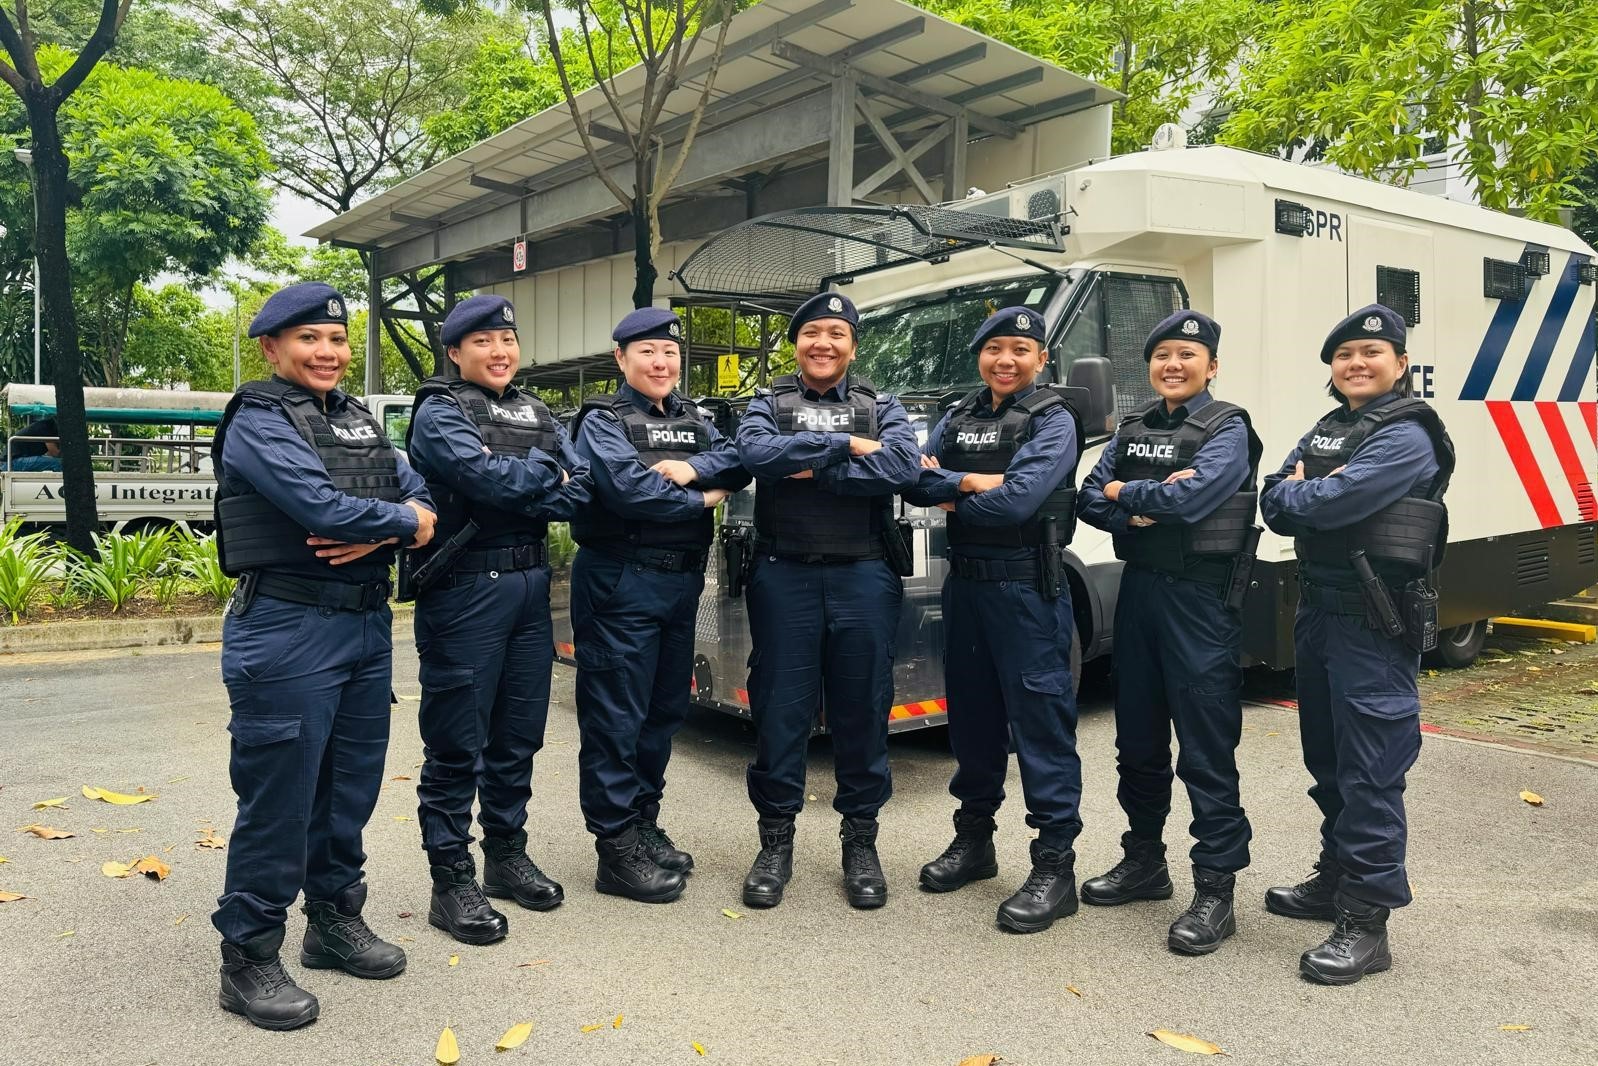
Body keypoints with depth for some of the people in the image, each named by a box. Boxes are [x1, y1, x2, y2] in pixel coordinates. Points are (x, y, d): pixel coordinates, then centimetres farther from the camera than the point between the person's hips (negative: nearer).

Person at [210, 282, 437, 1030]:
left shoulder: (356, 419, 14)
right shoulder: (258, 422, -10)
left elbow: (419, 493, 5)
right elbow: (322, 505, -24)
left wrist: (381, 532, -15)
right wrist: (404, 522, -9)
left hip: (367, 623, 8)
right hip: (288, 630, -7)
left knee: (351, 785, 16)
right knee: (280, 796, 0)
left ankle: (335, 919, 33)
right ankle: (248, 956, 16)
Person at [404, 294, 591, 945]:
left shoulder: (537, 415, 15)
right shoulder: (439, 413, -4)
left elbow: (580, 491, 1)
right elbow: (489, 477, -22)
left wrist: (520, 497, -14)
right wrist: (547, 473, -6)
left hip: (530, 588, 6)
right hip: (466, 591, -6)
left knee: (519, 735, 14)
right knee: (458, 744, 0)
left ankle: (507, 855, 29)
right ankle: (452, 881, 11)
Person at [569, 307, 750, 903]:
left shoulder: (692, 421, 15)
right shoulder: (603, 421, -6)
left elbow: (738, 465, 2)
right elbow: (627, 487, -22)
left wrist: (694, 467, -17)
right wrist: (702, 501, -11)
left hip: (682, 581, 7)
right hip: (621, 583, -7)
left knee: (666, 709, 14)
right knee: (617, 715, -2)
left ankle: (644, 824, 29)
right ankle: (616, 848, 7)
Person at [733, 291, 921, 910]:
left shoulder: (882, 409, 11)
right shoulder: (767, 405, 10)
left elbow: (903, 468, -11)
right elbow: (756, 454, -13)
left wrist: (813, 469, -12)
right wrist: (845, 446, -12)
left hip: (863, 577, 1)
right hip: (783, 576, 0)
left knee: (863, 709, 6)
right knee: (779, 709, 4)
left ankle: (860, 840, 21)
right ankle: (775, 839, 18)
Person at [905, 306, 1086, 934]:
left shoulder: (1053, 419, -5)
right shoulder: (959, 418, 14)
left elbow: (1018, 500, -19)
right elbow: (914, 481, 2)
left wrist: (950, 500, -5)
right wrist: (971, 482, -13)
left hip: (1028, 587, -6)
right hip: (965, 582, 6)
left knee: (1040, 720, -4)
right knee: (972, 715, 14)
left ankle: (1055, 865, 2)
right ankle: (974, 838, 29)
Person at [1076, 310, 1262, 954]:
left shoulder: (1228, 429, -4)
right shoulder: (1132, 429, 14)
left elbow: (1189, 499, -21)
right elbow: (1089, 500, 4)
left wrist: (1122, 493, -6)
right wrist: (1141, 508, -14)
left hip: (1200, 598, -6)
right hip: (1139, 588, 7)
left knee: (1207, 751, -4)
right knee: (1138, 741, 15)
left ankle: (1215, 890, 5)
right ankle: (1144, 861, 30)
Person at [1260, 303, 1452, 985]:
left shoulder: (1406, 436, -10)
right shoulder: (1323, 433, 16)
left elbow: (1331, 504, -22)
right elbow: (1274, 506, 7)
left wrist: (1298, 492, -3)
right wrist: (1308, 493, -12)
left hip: (1375, 620, -9)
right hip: (1319, 609, 9)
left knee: (1370, 769, -6)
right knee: (1328, 759, 17)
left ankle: (1366, 919, 0)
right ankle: (1336, 879, 32)